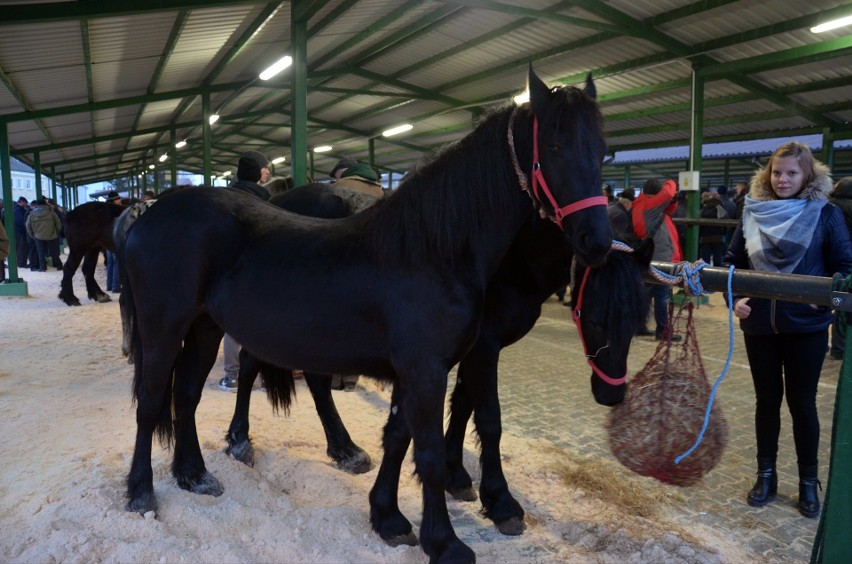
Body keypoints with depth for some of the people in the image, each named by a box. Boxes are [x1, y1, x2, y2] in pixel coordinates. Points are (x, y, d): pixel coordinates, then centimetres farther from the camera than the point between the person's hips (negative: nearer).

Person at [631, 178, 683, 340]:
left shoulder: (638, 206, 12)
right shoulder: (649, 205, -15)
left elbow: (667, 210, 21)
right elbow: (667, 193, -22)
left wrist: (673, 201, 2)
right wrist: (670, 183, 0)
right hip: (660, 257, -9)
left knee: (646, 292, 15)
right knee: (662, 296, -3)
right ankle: (662, 331, 2)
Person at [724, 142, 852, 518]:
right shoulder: (752, 213, 2)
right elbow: (733, 262, 9)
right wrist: (735, 298, -6)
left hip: (806, 326, -2)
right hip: (759, 324, 2)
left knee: (802, 402, 8)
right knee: (767, 399, 12)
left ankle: (808, 480, 26)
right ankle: (766, 474, 27)